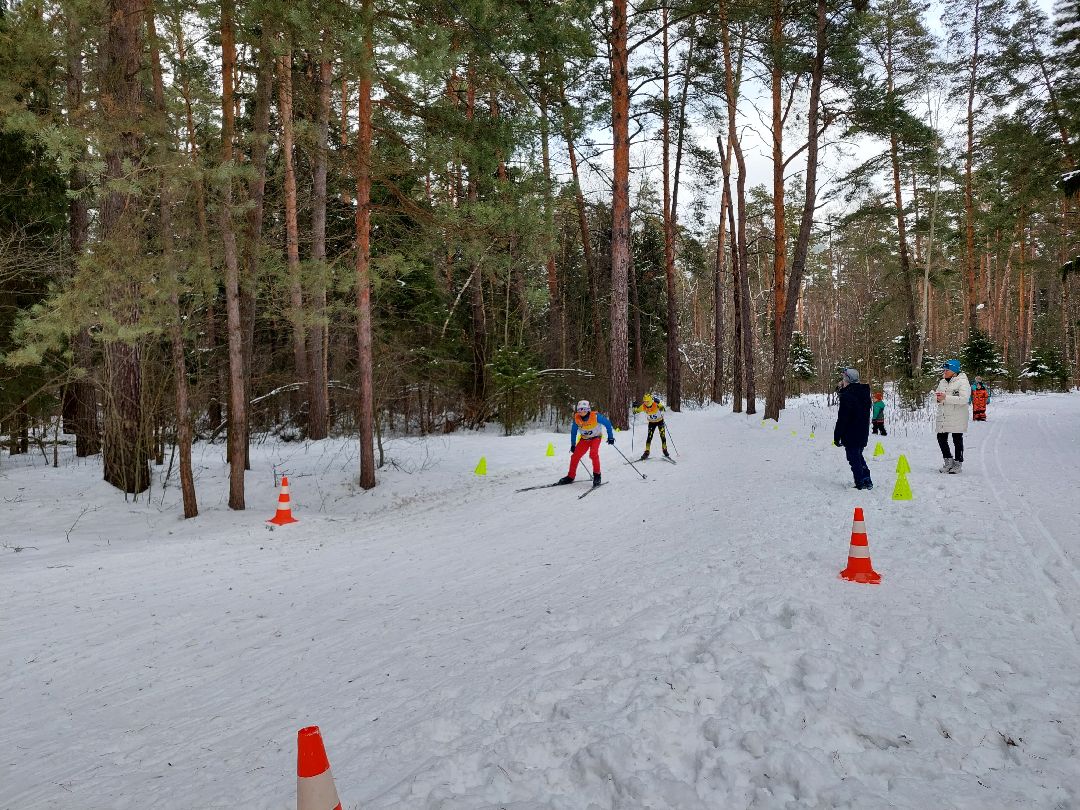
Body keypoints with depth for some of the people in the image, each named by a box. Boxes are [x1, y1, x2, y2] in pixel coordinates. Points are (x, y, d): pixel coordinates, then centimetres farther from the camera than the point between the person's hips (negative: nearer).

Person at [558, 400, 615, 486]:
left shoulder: (595, 416, -27)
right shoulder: (577, 419, -17)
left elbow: (607, 423, -14)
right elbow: (573, 431, 0)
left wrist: (610, 437, -12)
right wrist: (573, 444, 4)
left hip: (596, 438, -4)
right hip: (584, 439, 4)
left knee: (593, 453, -29)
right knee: (575, 456, -5)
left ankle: (597, 475, -15)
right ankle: (571, 476, 12)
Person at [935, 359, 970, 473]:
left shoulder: (963, 382, -10)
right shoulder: (942, 382, 12)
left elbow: (964, 399, -21)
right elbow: (937, 394, 21)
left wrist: (946, 398, -25)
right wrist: (938, 398, -5)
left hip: (957, 417, -6)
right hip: (943, 416, 6)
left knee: (957, 440, 4)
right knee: (941, 438, 6)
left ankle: (958, 464, 15)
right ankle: (948, 461, 22)